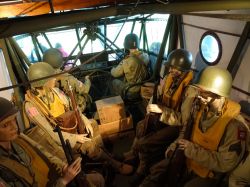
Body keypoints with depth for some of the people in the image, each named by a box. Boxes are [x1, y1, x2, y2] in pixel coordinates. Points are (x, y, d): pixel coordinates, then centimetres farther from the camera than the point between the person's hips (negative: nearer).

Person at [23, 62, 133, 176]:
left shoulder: (54, 91, -7)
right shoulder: (31, 106, -24)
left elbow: (71, 108, 3)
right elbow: (51, 133, -21)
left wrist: (85, 121, -11)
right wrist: (75, 138, -20)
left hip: (71, 124, 7)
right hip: (59, 138, -7)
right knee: (88, 145, -21)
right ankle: (112, 163, -1)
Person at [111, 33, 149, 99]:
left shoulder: (126, 62, -27)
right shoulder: (146, 56, -11)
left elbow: (115, 74, -8)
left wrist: (113, 69, 14)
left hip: (131, 93, -5)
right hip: (144, 89, 5)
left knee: (114, 82, 21)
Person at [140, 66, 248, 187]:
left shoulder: (234, 125, -27)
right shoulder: (199, 106, -10)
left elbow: (226, 164, -24)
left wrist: (192, 150, -24)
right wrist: (177, 144, -7)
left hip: (207, 175, -5)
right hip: (186, 160, 5)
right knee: (155, 173, 1)